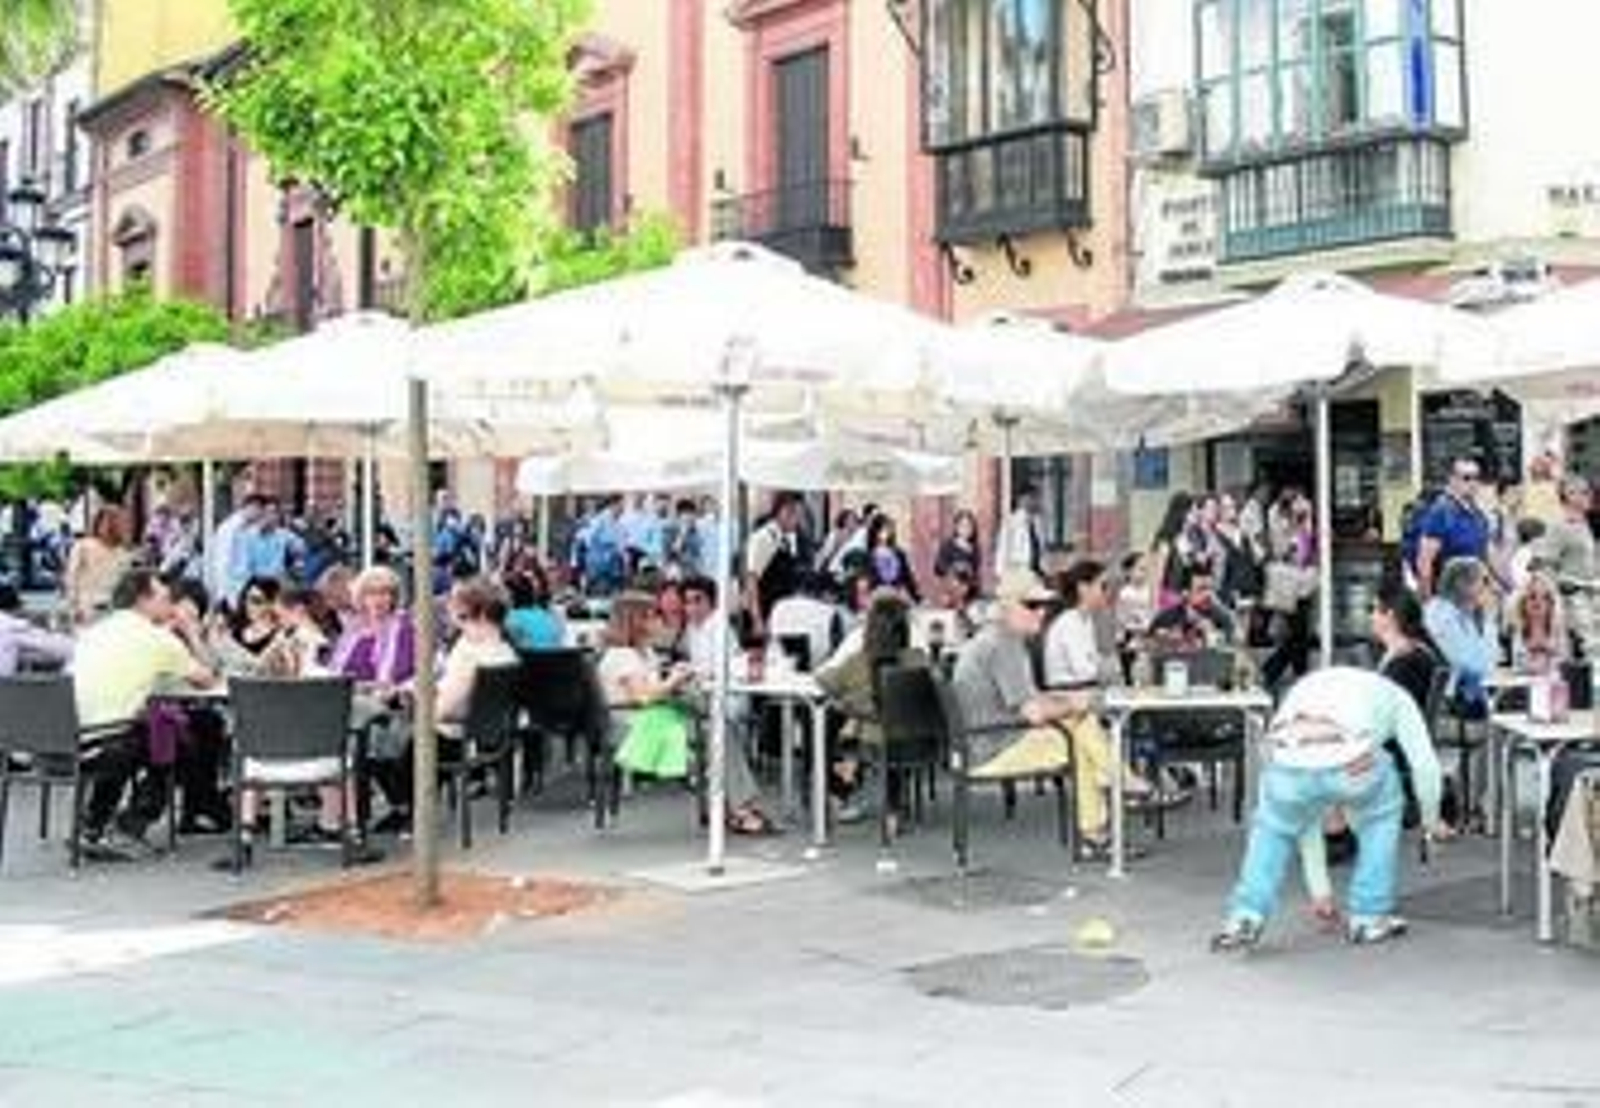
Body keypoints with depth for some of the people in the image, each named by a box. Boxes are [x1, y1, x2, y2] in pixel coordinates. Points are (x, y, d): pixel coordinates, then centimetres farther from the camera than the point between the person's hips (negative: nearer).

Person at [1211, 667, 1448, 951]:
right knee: (1381, 816, 32)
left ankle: (1245, 918, 20)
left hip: (1288, 766, 3)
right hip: (1350, 765, -2)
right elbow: (1424, 763, 20)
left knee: (1272, 827, 34)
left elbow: (1303, 815, 45)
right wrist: (1432, 820, 40)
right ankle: (1368, 918, 32)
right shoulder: (1394, 695, 38)